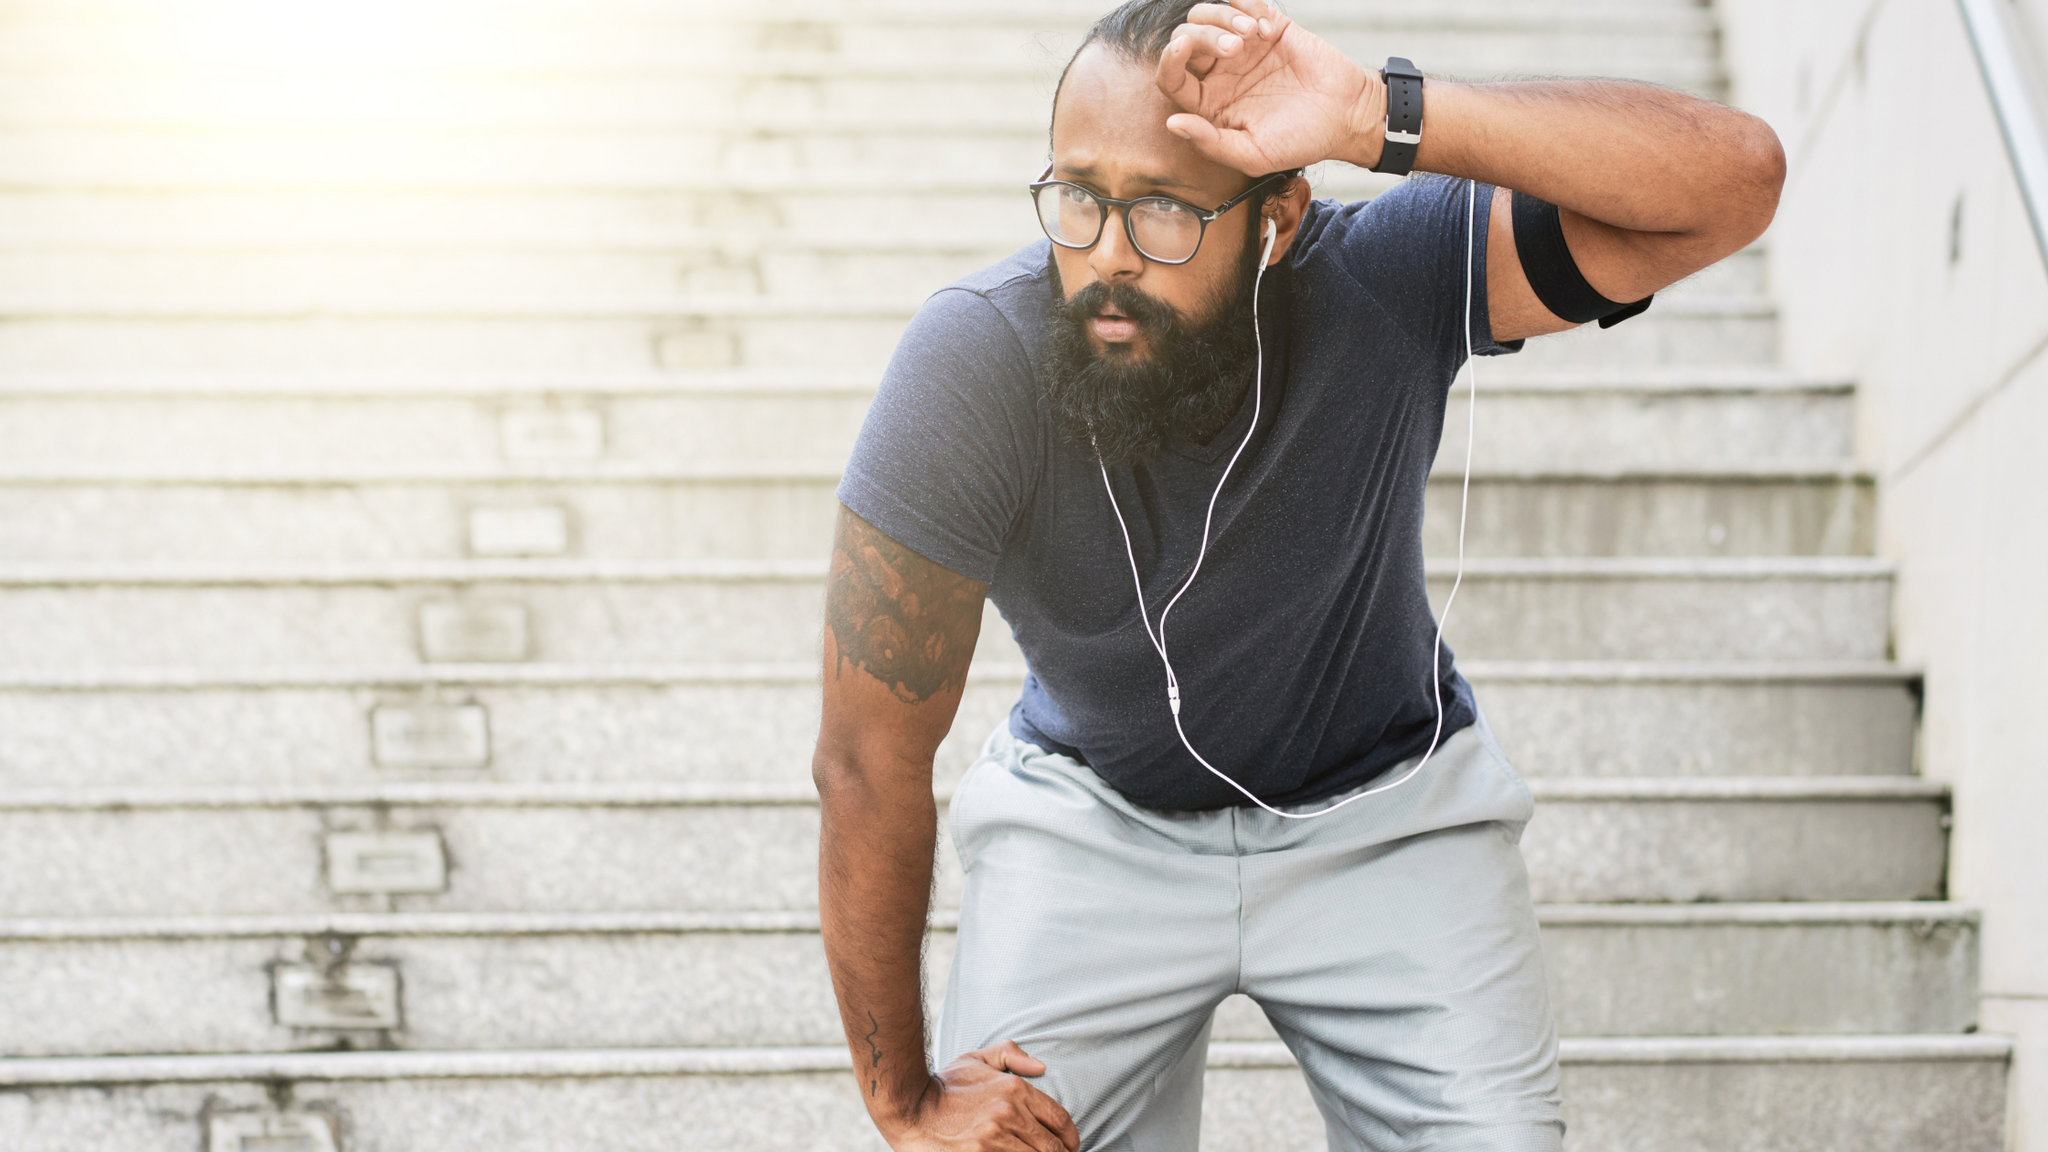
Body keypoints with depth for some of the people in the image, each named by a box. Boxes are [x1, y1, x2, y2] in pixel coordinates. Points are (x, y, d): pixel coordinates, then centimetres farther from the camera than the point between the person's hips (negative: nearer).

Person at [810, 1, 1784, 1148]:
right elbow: (870, 755, -20)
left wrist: (1382, 119, -48)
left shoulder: (1381, 280, -27)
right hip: (1093, 821, 0)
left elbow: (1736, 176, -38)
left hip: (1387, 810, 0)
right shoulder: (975, 361, -28)